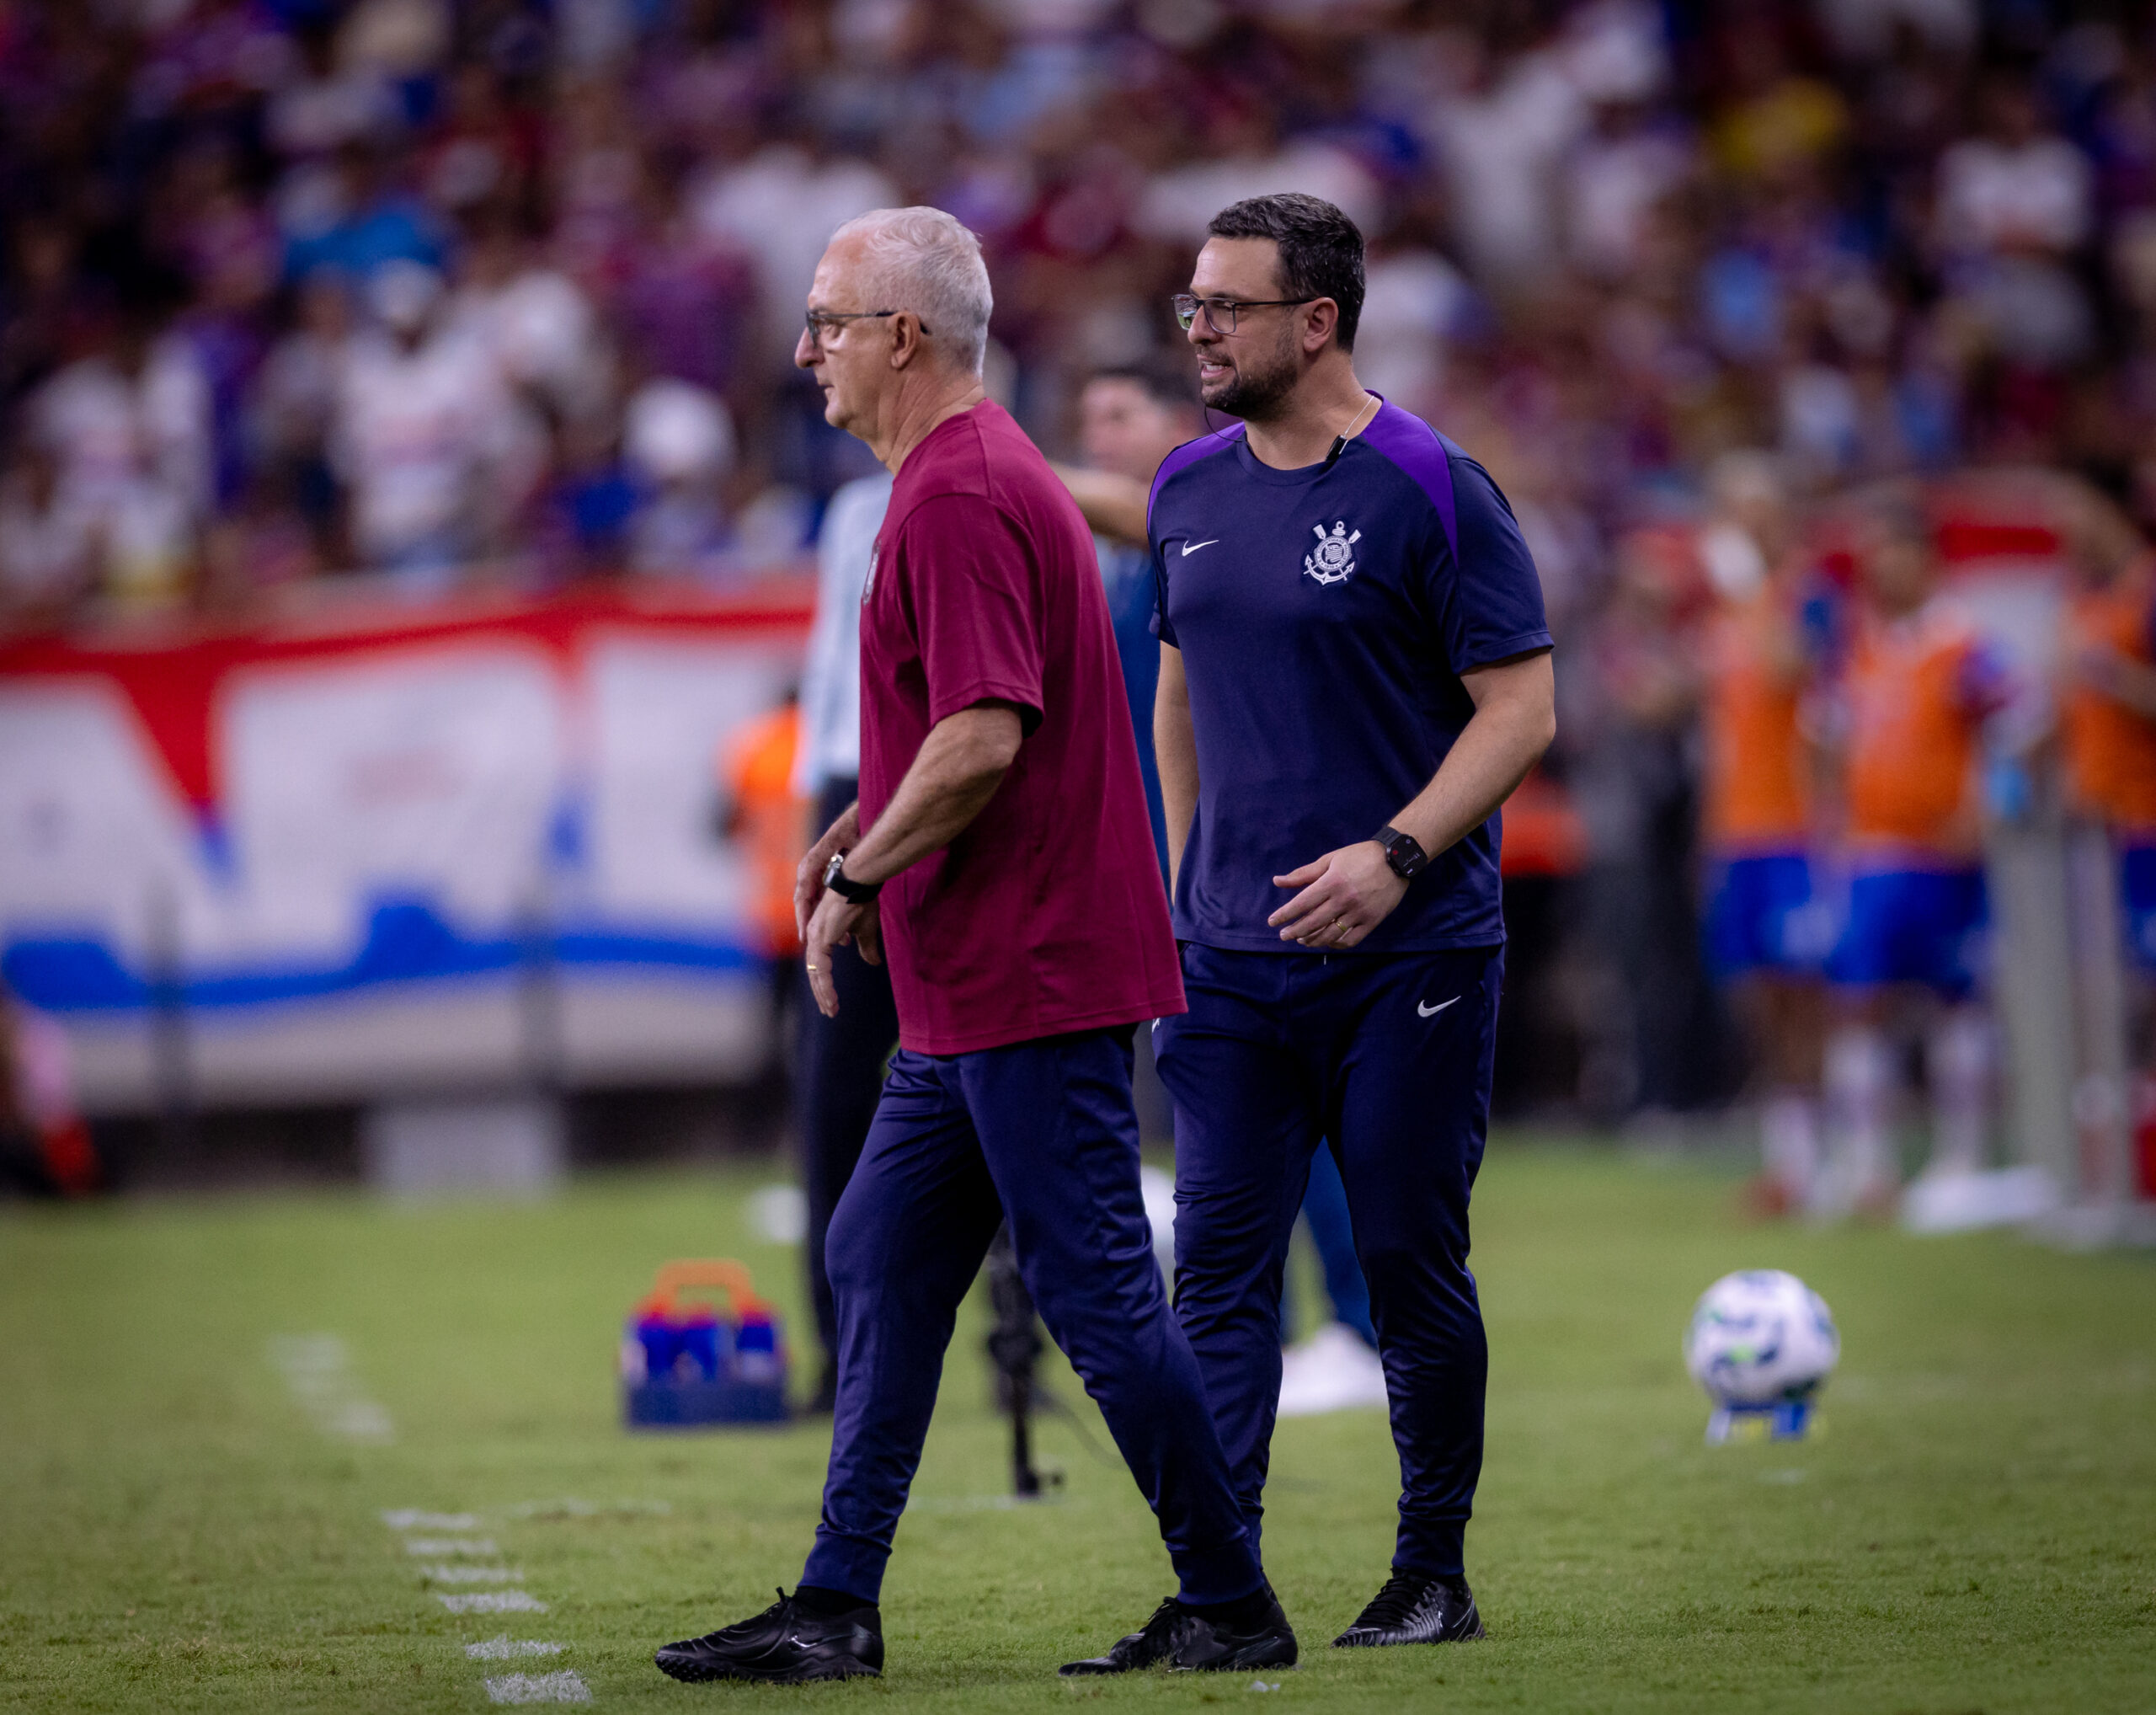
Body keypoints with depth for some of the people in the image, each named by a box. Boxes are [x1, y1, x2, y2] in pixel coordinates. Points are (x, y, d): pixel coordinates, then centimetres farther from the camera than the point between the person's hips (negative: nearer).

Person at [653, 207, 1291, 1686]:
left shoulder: (960, 495, -17)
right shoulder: (978, 472, 17)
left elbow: (984, 738, -25)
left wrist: (859, 880, -14)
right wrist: (862, 830, 15)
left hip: (1031, 978, -11)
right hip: (975, 983, 11)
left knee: (1099, 1291, -5)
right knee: (883, 1269, 12)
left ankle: (1233, 1607, 2)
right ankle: (837, 1609, 15)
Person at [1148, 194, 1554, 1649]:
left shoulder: (1430, 489, -9)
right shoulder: (1191, 490, 9)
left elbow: (1523, 708, -11)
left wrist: (1396, 854, -22)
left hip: (1410, 954, -5)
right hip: (1233, 958, 5)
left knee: (1414, 1273, 2)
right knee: (1221, 1270, -3)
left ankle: (1435, 1577, 16)